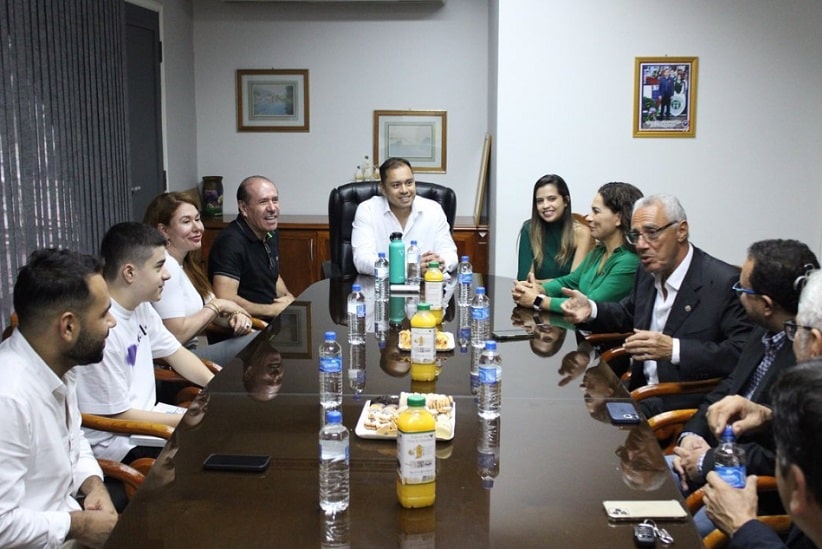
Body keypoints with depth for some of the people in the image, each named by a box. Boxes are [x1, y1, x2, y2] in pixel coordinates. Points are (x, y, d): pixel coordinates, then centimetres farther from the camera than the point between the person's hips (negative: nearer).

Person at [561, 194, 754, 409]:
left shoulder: (725, 282, -15)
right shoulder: (648, 272, 7)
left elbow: (743, 352, -21)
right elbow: (628, 315, 23)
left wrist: (674, 349, -30)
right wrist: (591, 310, 3)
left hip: (691, 404, -7)